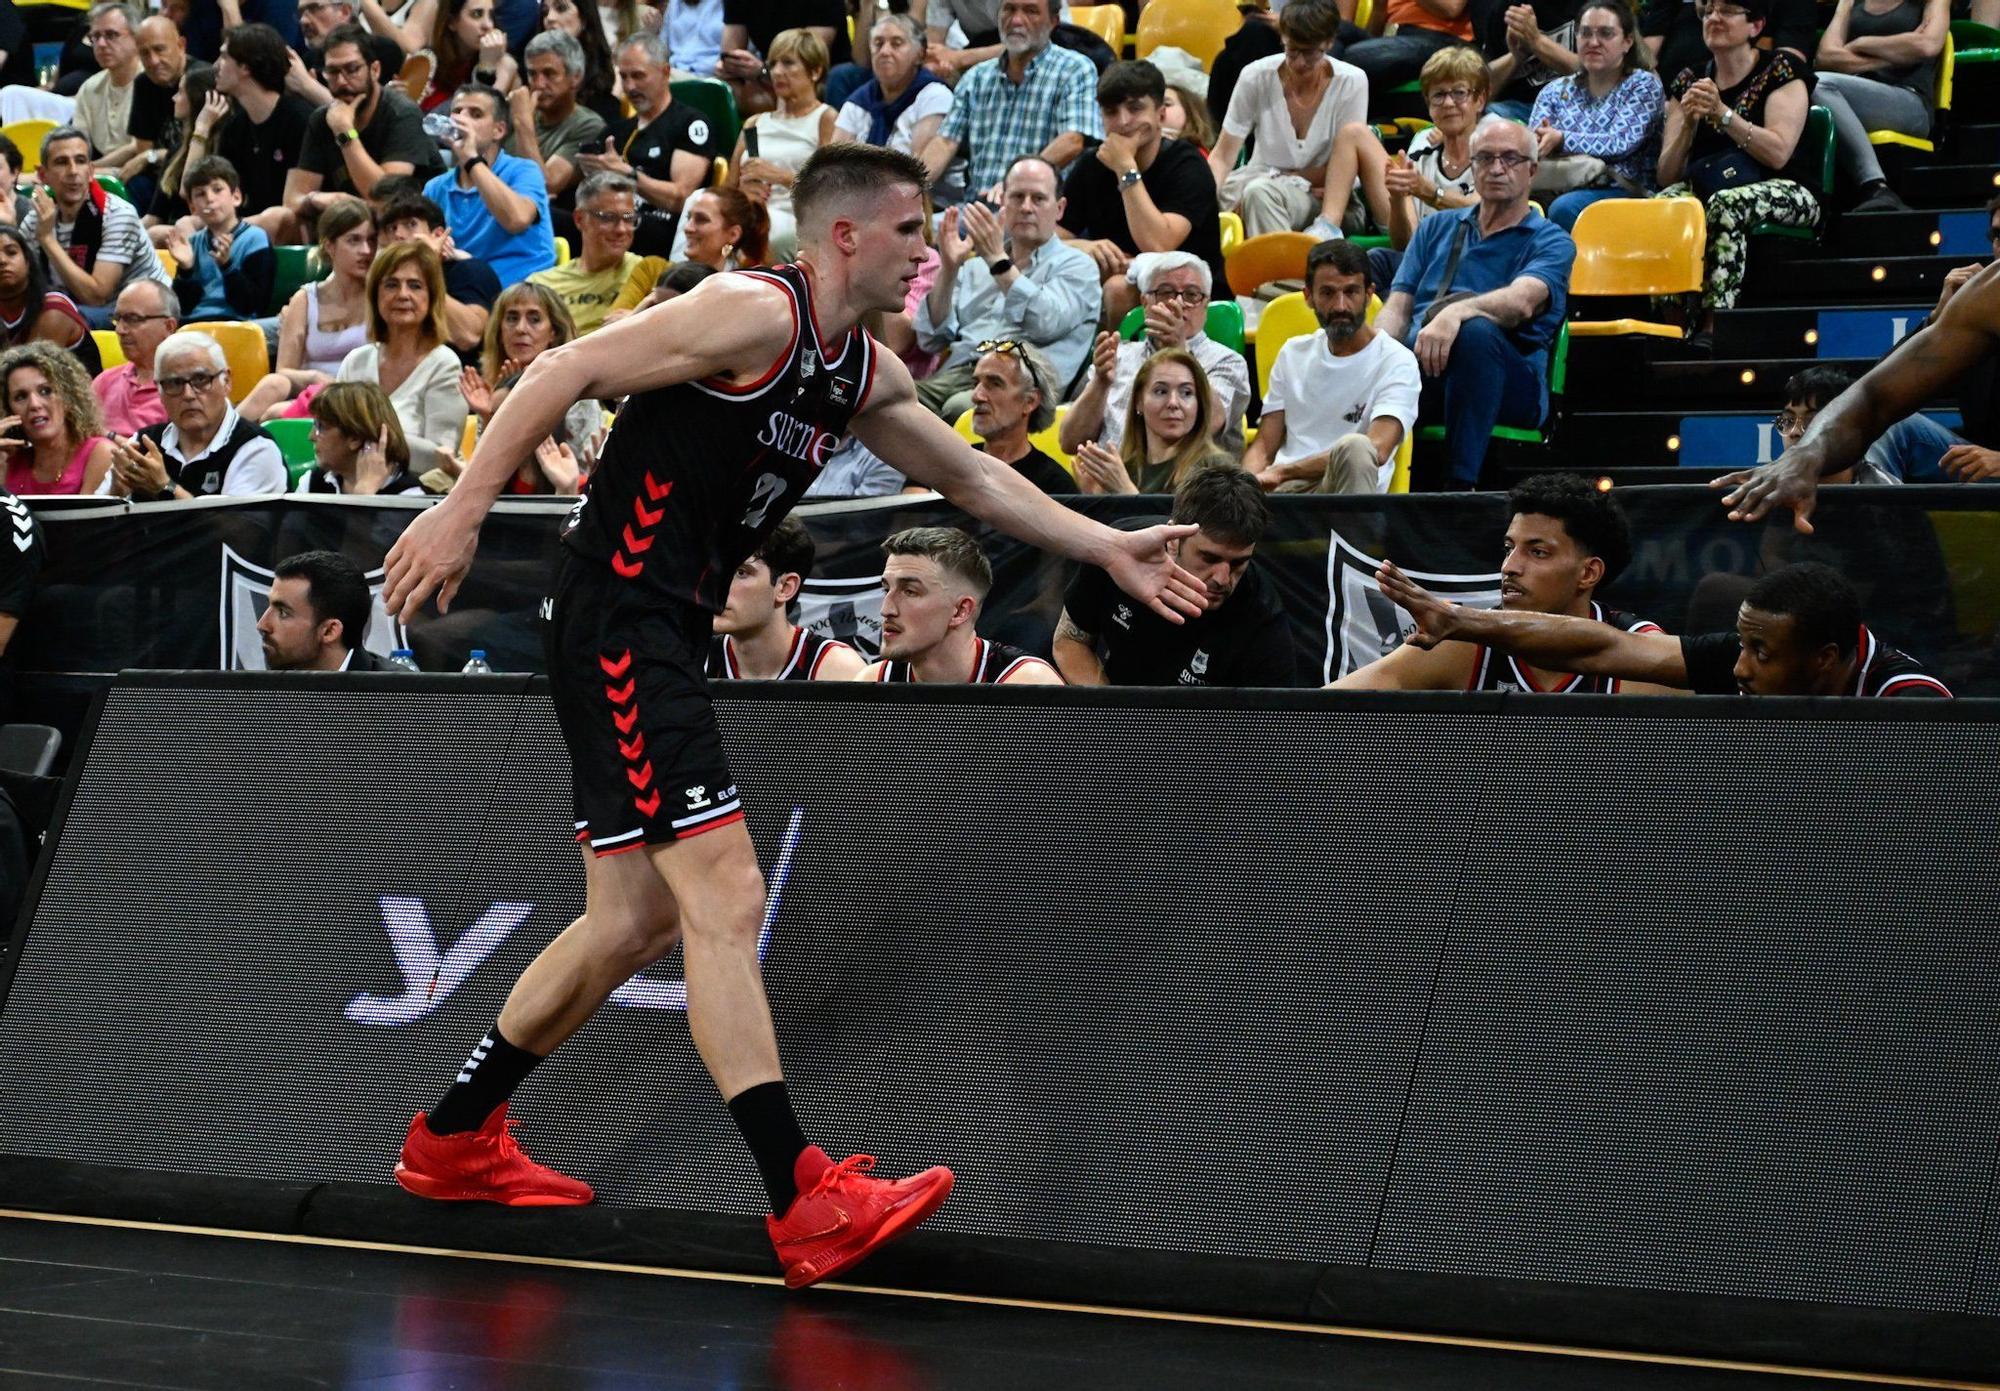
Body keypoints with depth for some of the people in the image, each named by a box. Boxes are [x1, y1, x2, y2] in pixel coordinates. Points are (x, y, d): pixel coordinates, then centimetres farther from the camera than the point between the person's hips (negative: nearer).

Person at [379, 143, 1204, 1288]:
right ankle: (807, 1206, -18)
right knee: (726, 901, -15)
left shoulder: (866, 372, 13)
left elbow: (967, 475, 28)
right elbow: (565, 373, -17)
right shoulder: (755, 313, -15)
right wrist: (461, 515, -20)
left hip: (666, 637, 10)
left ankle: (455, 1140, 30)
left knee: (636, 922, 15)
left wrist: (1110, 549, 26)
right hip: (618, 623, -10)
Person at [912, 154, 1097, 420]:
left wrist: (997, 259, -10)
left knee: (960, 408, -40)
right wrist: (948, 269, 4)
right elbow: (931, 340, 17)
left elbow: (1046, 323, -8)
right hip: (956, 372, 4)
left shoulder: (1076, 266, 14)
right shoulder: (974, 267, 28)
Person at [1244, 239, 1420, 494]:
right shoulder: (1293, 354, 22)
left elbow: (1377, 451, -13)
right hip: (1280, 492, 3)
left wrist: (1283, 472, -14)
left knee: (1353, 448, -38)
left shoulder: (1396, 362, 3)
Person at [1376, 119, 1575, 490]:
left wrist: (1455, 313, -33)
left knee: (1477, 330, -38)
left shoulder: (1550, 243, 11)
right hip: (1419, 368, 2)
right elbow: (1397, 310, 16)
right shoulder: (1436, 229, 27)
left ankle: (1460, 483, -38)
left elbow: (1521, 302, -12)